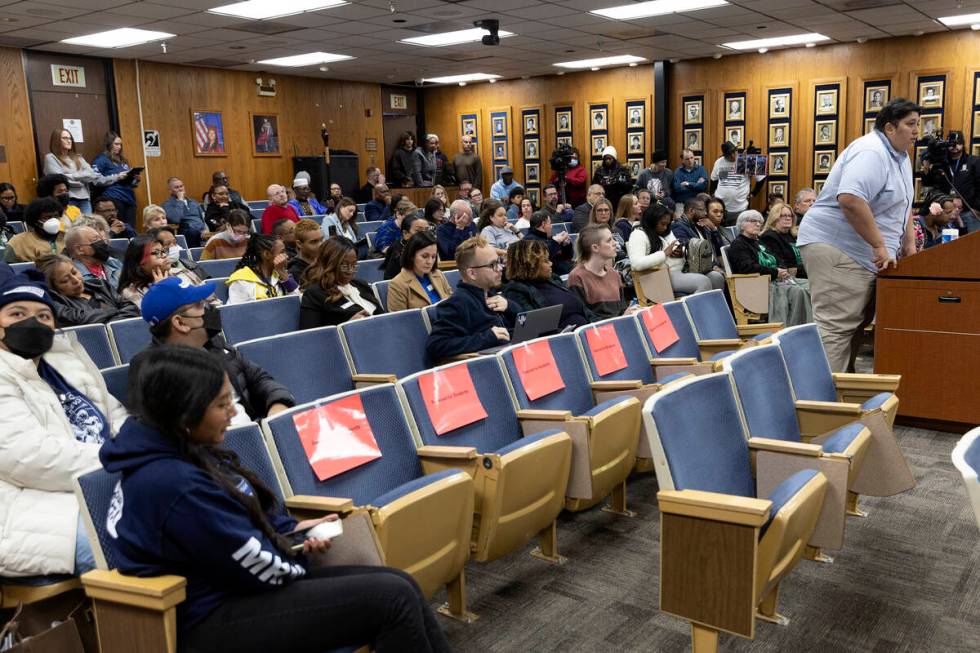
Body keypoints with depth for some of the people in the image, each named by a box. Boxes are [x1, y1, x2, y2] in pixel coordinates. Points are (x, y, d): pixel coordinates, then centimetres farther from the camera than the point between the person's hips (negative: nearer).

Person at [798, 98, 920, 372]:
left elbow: (902, 202, 29)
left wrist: (909, 242, 20)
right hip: (836, 248, -11)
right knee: (836, 326, -14)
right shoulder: (871, 153, -17)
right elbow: (850, 199, -32)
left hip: (863, 255, 11)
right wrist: (879, 245, -25)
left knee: (856, 325, 12)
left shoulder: (900, 155, 16)